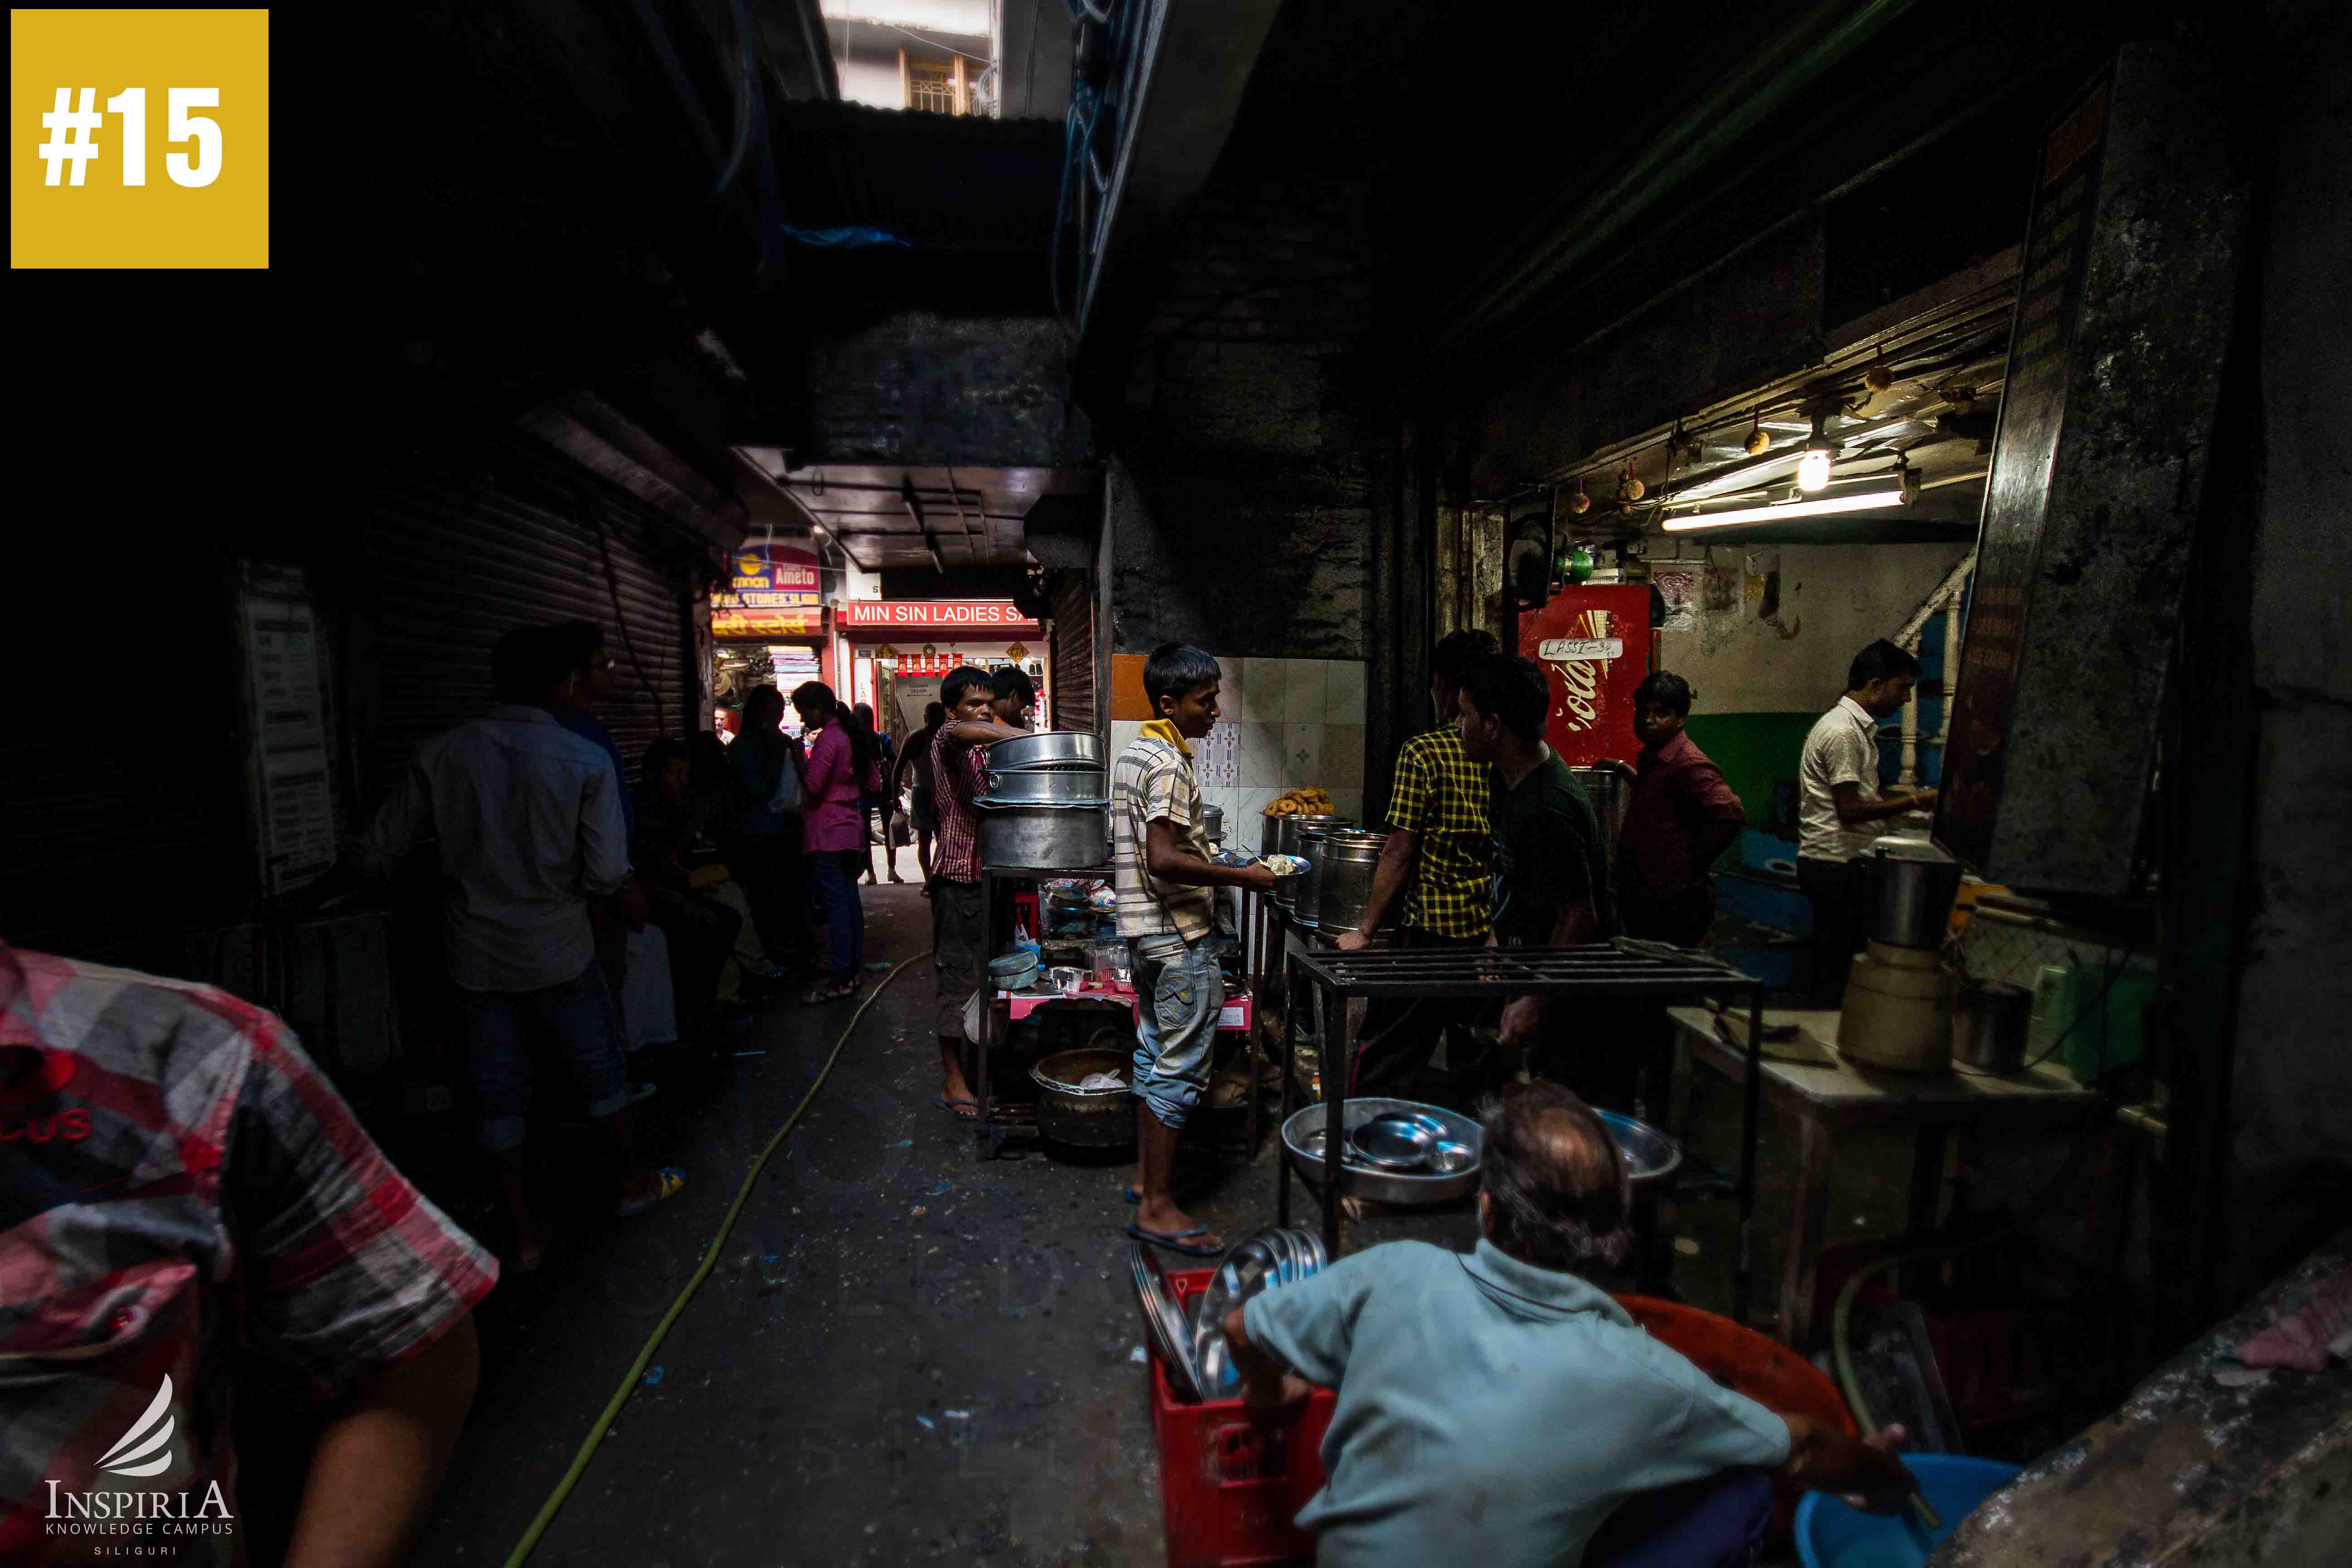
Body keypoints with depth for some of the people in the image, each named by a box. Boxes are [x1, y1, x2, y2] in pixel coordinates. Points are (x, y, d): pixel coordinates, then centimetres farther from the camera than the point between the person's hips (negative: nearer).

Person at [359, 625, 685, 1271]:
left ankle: (524, 1232, 22)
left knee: (498, 1085, 12)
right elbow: (607, 872, -17)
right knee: (597, 1062, 16)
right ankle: (635, 1180, 33)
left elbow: (377, 853, 2)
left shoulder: (441, 754, -5)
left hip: (475, 951, 3)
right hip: (556, 949, -2)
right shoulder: (586, 762, -13)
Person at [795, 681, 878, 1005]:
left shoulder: (828, 738, -13)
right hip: (851, 826, 9)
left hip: (828, 832, -9)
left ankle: (841, 980, -5)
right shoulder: (853, 735, 13)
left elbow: (812, 785, -19)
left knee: (835, 904, -7)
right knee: (850, 899, 13)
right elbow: (874, 783, 16)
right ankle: (853, 968, 20)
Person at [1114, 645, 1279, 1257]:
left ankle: (1146, 1176, 30)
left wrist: (1214, 867, 18)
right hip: (1181, 934, -10)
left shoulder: (1135, 753, 12)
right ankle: (1157, 1207, 6)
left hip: (1146, 931, 10)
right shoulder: (1170, 763, -19)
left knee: (1154, 1052, 18)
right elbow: (1164, 860, -27)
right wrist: (1243, 877, -19)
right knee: (1182, 1066, -3)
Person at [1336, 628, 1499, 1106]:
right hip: (1493, 931, 6)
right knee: (1477, 1062, 16)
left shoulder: (1424, 752, -11)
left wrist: (1364, 931, -5)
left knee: (1382, 1058, 6)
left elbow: (1401, 852, -13)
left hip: (1431, 928, -5)